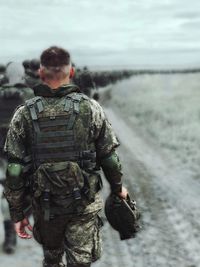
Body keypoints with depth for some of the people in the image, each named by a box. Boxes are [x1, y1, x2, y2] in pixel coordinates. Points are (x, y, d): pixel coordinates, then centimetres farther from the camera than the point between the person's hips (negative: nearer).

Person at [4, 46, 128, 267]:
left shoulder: (24, 115, -9)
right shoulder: (90, 108, -9)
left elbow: (14, 170, -8)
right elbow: (109, 157, -3)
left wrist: (17, 213, 1)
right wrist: (117, 187, 14)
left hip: (45, 205, 1)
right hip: (85, 205, -1)